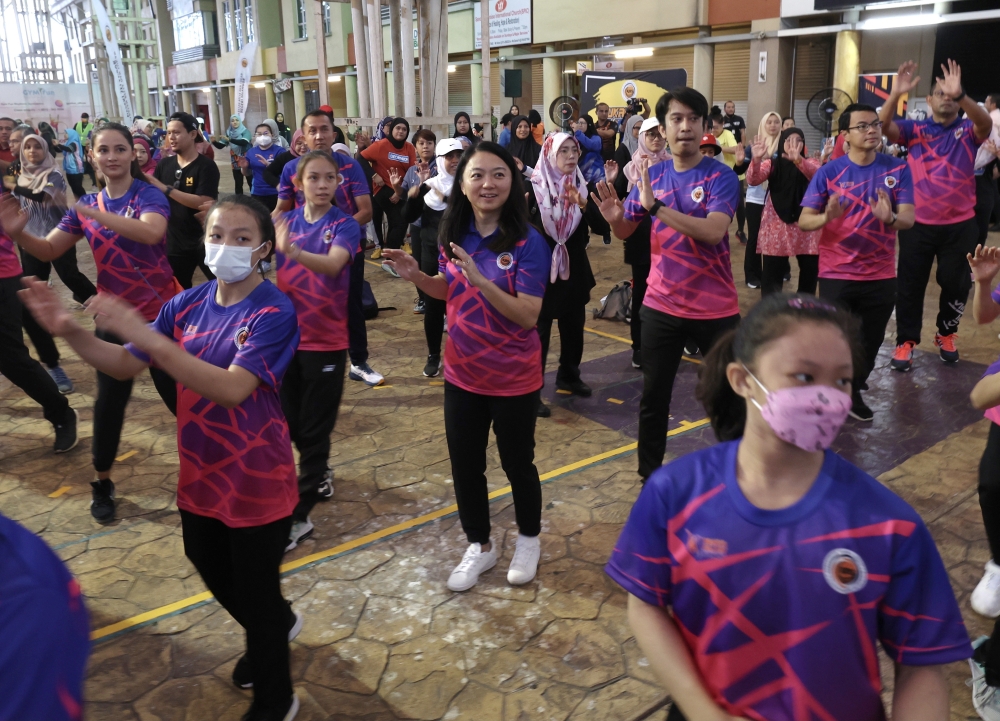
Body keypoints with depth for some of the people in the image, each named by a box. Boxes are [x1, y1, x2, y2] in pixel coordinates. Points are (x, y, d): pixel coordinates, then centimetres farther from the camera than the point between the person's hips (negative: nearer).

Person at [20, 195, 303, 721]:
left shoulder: (274, 312, -21)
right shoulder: (189, 304, -1)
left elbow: (233, 388, -33)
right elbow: (125, 365, 3)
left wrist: (149, 338, -40)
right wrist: (69, 332, -15)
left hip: (256, 481, -7)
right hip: (200, 473, 7)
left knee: (255, 591, 9)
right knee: (213, 572, 26)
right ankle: (277, 625, 55)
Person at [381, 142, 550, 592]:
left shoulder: (527, 242, -18)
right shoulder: (455, 235, -3)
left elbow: (528, 315, -24)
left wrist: (481, 279, -35)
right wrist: (416, 276, -7)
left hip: (513, 378, -4)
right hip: (462, 374, 5)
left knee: (516, 463, 14)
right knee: (465, 465, 15)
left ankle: (528, 539, 40)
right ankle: (479, 545, 37)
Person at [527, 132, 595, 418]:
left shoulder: (581, 185, 3)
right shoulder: (534, 187, -10)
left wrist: (583, 204, -20)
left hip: (574, 267, 5)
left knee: (574, 325, 15)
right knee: (539, 330, -2)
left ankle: (569, 376, 35)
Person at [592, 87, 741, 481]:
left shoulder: (721, 176, -10)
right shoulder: (651, 174, 3)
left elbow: (713, 231, -26)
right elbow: (626, 231, 8)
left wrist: (656, 205, -34)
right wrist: (614, 216, -16)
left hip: (715, 308, -3)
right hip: (661, 305, 3)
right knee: (653, 397, 10)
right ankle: (649, 475, 26)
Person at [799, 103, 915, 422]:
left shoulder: (898, 169, -3)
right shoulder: (828, 172, -8)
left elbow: (908, 219, -9)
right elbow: (804, 220, -10)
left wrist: (890, 218, -32)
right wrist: (826, 217, -31)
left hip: (881, 276, 2)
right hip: (836, 275, -2)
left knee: (871, 342, 15)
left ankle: (853, 391, 39)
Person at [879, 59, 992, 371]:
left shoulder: (968, 131, 2)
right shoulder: (914, 130, 2)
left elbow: (986, 123, -21)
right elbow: (883, 127, -16)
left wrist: (960, 94, -38)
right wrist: (896, 94, -33)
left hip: (960, 224, 1)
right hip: (918, 223, -1)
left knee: (956, 283, 12)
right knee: (911, 284, 3)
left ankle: (946, 334, 33)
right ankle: (906, 342, 14)